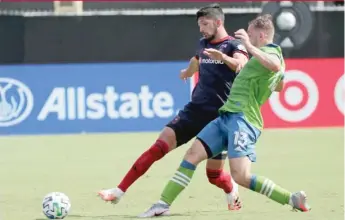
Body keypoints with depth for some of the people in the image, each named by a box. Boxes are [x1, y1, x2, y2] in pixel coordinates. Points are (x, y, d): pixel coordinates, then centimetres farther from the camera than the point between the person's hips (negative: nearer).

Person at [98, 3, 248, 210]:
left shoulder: (234, 46, -8)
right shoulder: (204, 44, 11)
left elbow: (242, 65, -31)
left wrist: (223, 57, -52)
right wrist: (187, 72, 58)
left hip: (219, 117, -5)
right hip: (195, 110, 5)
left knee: (214, 174, 1)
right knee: (160, 146, -13)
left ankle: (233, 190, 37)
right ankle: (119, 191, -15)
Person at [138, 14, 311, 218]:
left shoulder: (270, 52, -7)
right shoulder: (270, 55, 23)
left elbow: (275, 65, -35)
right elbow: (279, 86, 43)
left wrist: (250, 47, -34)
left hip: (242, 119, -10)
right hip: (227, 116, 10)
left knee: (241, 176, -22)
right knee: (192, 154, 5)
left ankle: (293, 199, -14)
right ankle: (163, 204, 8)